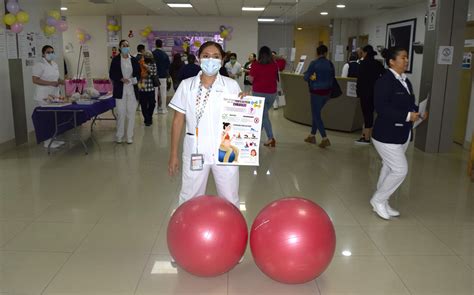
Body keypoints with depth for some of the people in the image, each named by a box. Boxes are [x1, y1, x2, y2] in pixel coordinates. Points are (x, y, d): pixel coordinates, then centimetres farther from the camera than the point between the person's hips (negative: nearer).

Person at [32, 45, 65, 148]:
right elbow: (35, 80, -17)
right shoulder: (39, 65, -11)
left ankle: (54, 139, 18)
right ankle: (48, 142, 0)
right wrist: (51, 83, -23)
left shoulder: (55, 64, 15)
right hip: (44, 97, -8)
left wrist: (61, 81, 2)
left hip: (54, 95, 8)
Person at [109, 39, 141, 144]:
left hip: (132, 90, 1)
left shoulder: (134, 60, 5)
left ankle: (130, 136, 11)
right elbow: (112, 74, -1)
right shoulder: (115, 60, 1)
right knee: (121, 113, 2)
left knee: (131, 113, 3)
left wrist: (134, 80, -13)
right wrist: (121, 79, -16)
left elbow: (138, 73, 7)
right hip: (120, 90, -1)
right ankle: (119, 136, 13)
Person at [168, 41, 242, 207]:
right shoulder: (186, 85, 0)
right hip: (195, 151, 1)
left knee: (229, 200, 12)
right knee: (189, 200, 12)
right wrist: (173, 154, 3)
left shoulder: (231, 85, -2)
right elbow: (178, 120, 3)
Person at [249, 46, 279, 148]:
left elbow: (251, 79, -9)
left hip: (259, 93, -3)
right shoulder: (274, 65, -1)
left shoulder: (256, 64, -10)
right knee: (262, 113, 19)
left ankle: (271, 138, -7)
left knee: (264, 115, 1)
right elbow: (276, 78, 9)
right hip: (272, 93, 3)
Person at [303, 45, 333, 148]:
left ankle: (325, 139, -8)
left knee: (316, 115, 1)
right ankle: (312, 136, 24)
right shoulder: (330, 64, 2)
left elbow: (306, 77, -8)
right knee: (316, 113, 18)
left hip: (317, 92, -5)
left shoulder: (314, 63, -11)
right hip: (327, 91, 6)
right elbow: (332, 78, 12)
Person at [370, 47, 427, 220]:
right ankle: (378, 200, 11)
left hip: (403, 134, 9)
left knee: (389, 168, 15)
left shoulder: (405, 81, 10)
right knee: (400, 169, -7)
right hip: (387, 135, -9)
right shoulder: (384, 81, -17)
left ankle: (382, 203, 28)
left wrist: (418, 112, -1)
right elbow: (381, 108, -24)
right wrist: (407, 116, -24)